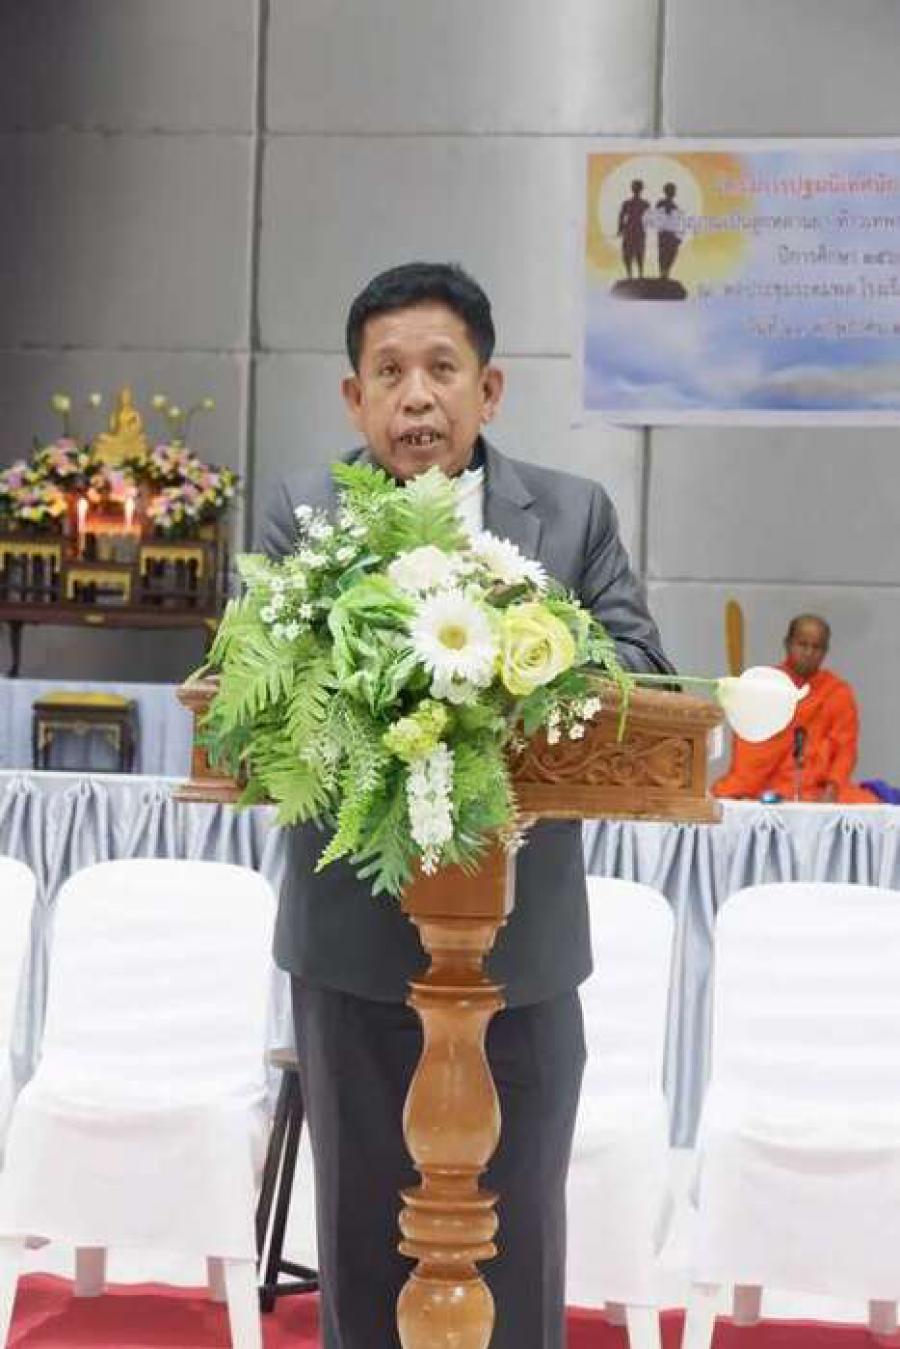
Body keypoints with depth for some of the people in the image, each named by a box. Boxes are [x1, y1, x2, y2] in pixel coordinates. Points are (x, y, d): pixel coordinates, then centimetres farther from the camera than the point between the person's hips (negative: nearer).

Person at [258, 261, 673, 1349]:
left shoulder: (575, 515, 2)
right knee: (364, 1227, 14)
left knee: (517, 1235, 11)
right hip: (354, 944, 0)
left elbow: (643, 679, -4)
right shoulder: (299, 515, 1)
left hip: (521, 943, 0)